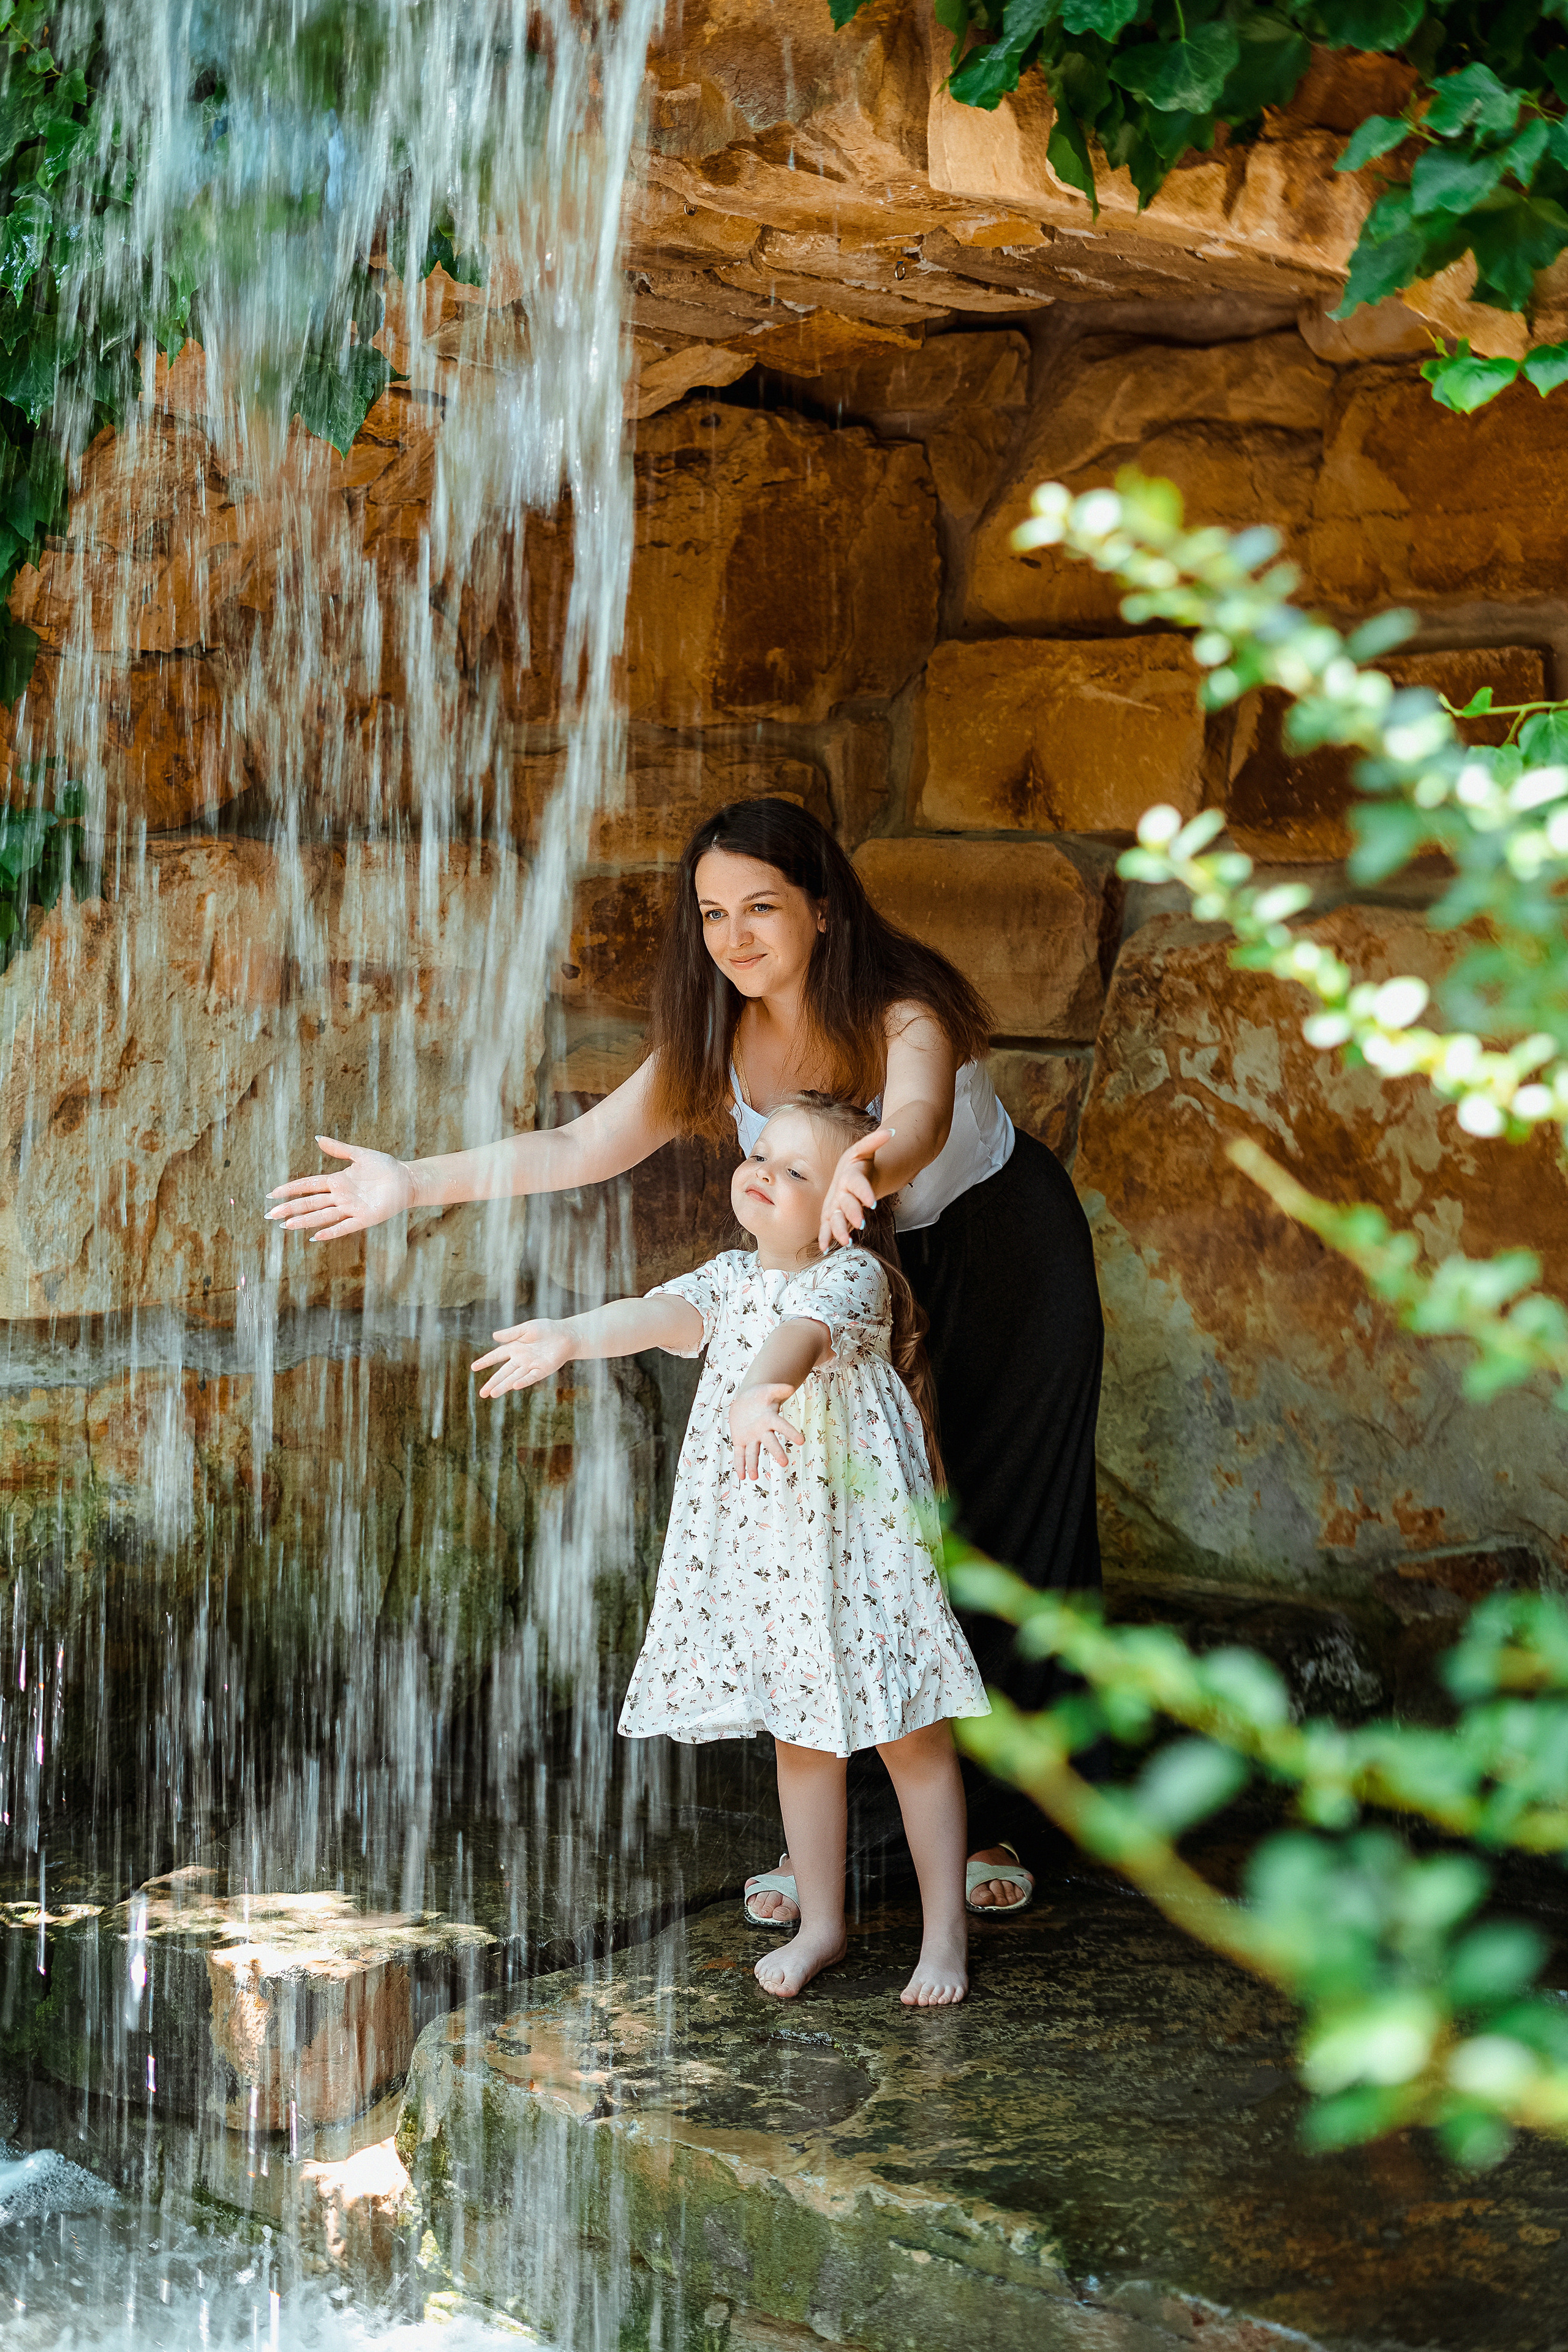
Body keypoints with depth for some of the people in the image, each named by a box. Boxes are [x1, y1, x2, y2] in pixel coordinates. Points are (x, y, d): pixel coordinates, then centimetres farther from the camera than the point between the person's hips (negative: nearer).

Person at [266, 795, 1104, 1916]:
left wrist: (868, 1168, -77)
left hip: (1009, 1249, -4)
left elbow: (921, 1117, -53)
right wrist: (413, 1182, -20)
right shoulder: (717, 1042, -14)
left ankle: (996, 1822, 13)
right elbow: (586, 1145, -13)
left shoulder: (904, 1016, -31)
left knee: (1013, 1523, 0)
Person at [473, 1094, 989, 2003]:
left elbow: (803, 1330, -33)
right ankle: (821, 1922, 27)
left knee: (913, 1739, 2)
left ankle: (945, 1932, 14)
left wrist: (762, 1388, -55)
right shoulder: (729, 1282, 7)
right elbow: (659, 1314, -12)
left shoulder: (854, 1276, -11)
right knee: (801, 1738, 14)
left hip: (861, 1543, -6)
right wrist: (572, 1336, -33)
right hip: (762, 1550, 6)